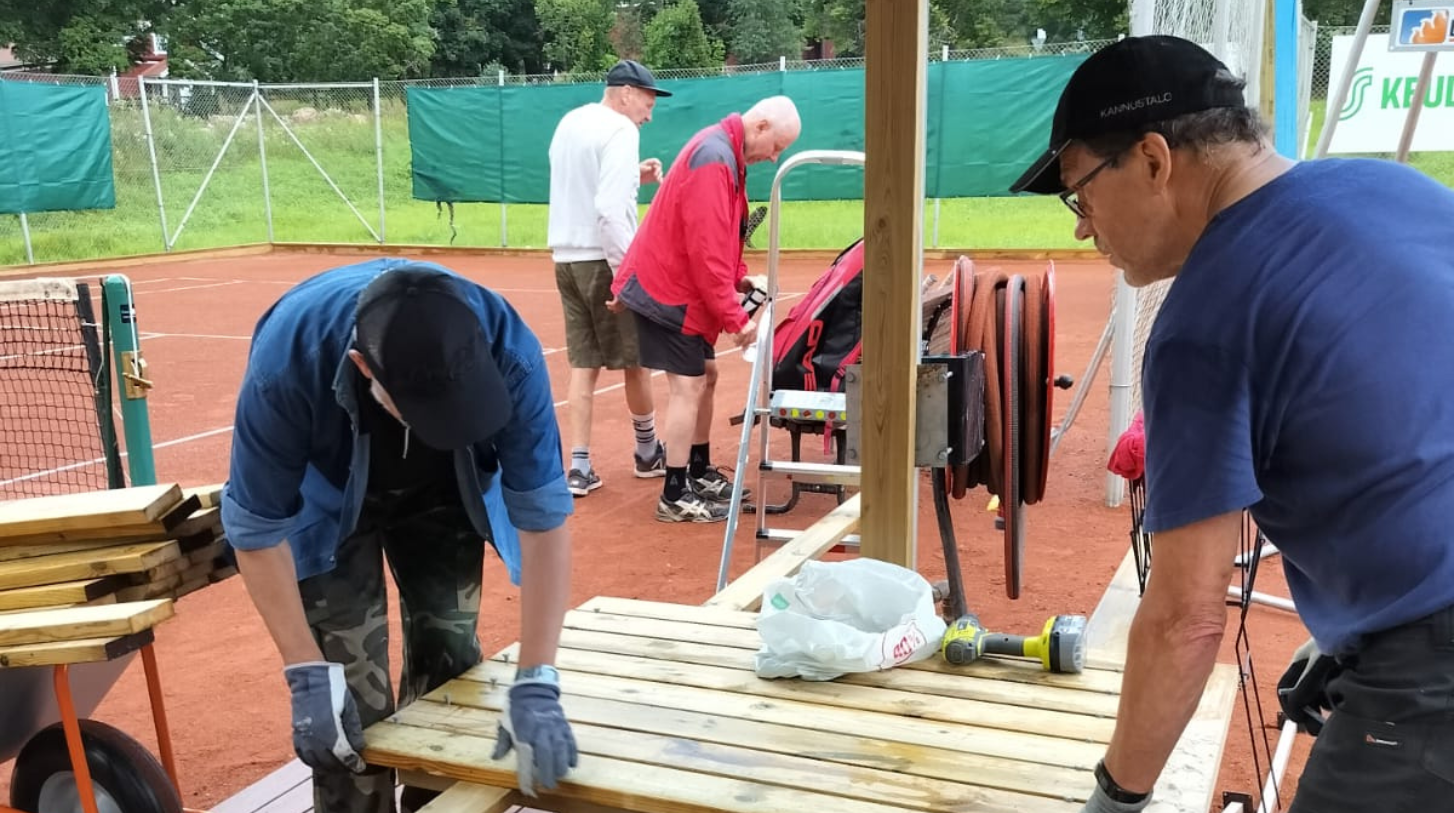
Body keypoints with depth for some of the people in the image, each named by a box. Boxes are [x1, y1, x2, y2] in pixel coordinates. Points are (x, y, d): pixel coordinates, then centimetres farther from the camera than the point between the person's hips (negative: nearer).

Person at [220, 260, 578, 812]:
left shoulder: (508, 353, -37)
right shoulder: (287, 360, -39)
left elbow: (544, 517, -31)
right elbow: (257, 528, -25)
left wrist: (535, 683, -34)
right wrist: (307, 674, -25)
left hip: (443, 490, 2)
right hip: (327, 500, -1)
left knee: (449, 657, 2)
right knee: (348, 682, -8)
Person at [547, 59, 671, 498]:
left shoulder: (569, 122, 12)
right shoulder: (620, 131, -13)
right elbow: (609, 208, -23)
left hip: (566, 256, 7)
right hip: (603, 259, -7)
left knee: (583, 364, 8)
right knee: (636, 359, 9)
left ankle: (580, 467, 4)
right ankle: (648, 452, 24)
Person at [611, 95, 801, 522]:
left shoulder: (725, 153, 11)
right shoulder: (714, 160, -22)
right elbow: (706, 251, -27)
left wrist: (739, 277, 8)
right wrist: (735, 317, -23)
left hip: (682, 289, 10)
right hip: (668, 291, -10)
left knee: (705, 377, 16)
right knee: (689, 387, -8)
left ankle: (700, 472, 29)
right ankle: (675, 496, -1)